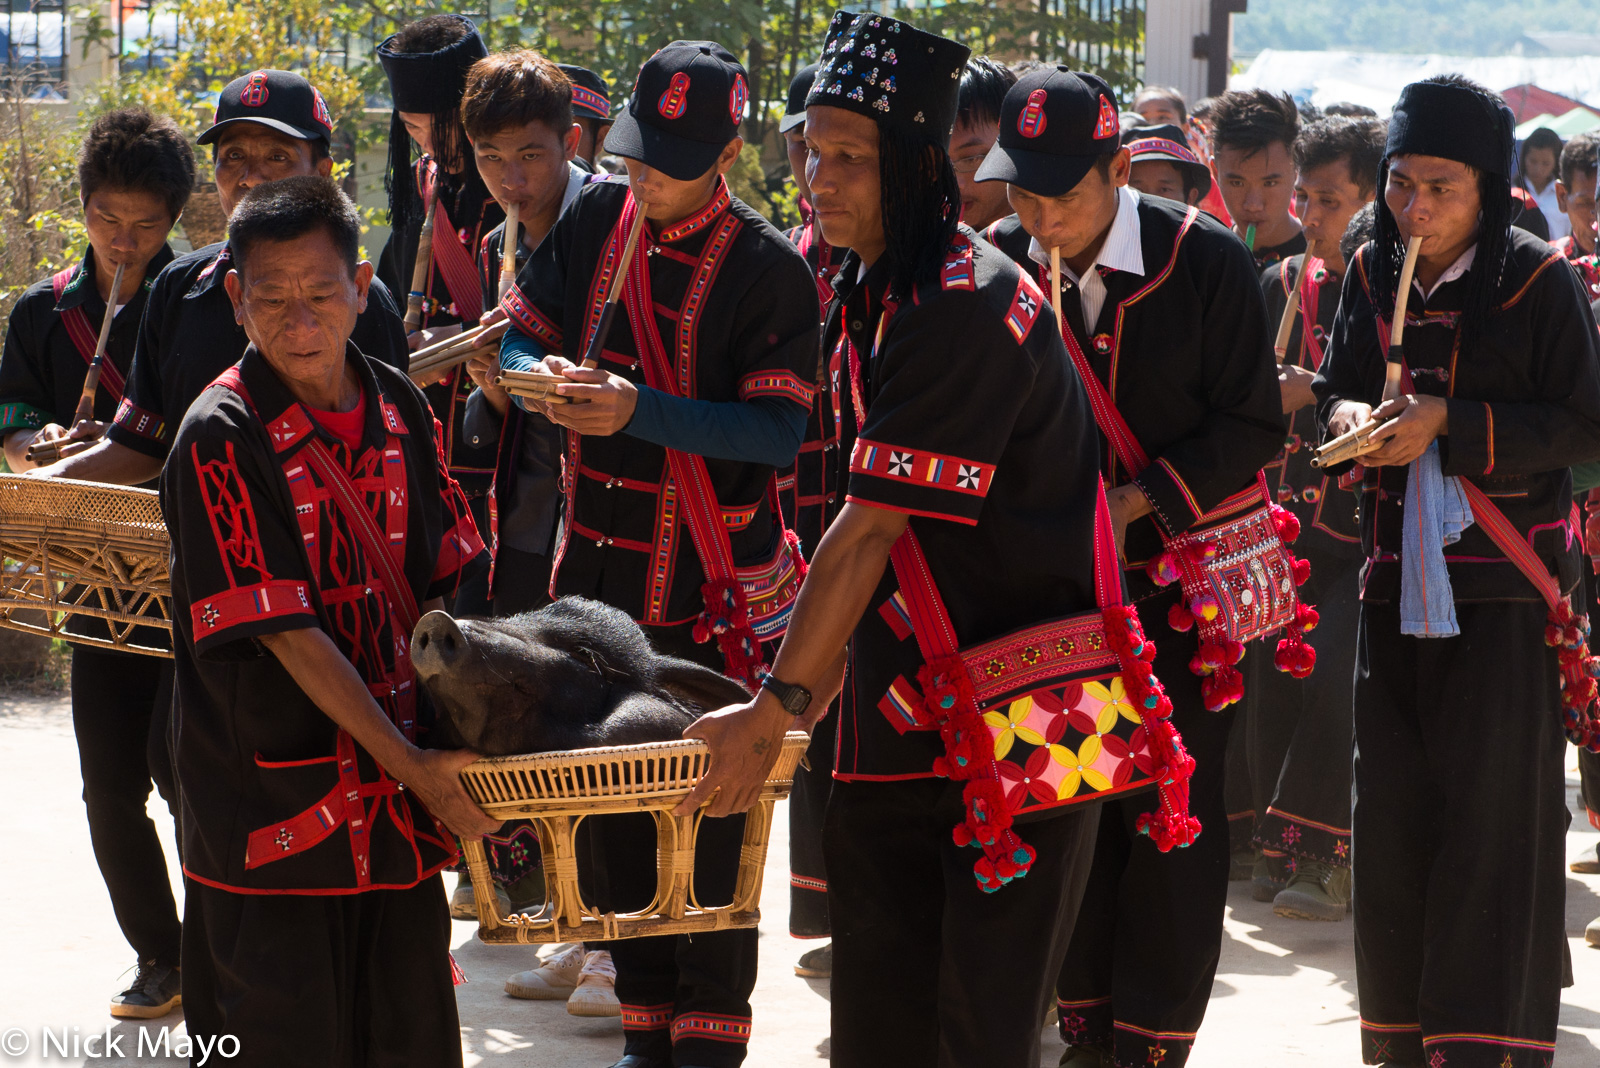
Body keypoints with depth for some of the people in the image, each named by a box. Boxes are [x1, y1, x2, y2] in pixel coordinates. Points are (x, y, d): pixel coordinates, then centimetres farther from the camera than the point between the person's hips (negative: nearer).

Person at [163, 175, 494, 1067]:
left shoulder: (398, 408, 4)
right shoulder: (223, 438, -14)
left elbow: (441, 581, 9)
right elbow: (284, 632, -17)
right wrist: (410, 763, -19)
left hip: (406, 793, 5)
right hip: (275, 815, -5)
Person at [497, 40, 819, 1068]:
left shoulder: (769, 270, -12)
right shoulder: (595, 220, 3)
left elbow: (780, 431, -18)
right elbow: (521, 336, 9)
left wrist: (641, 411, -28)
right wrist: (545, 382, -14)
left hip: (713, 593, -5)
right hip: (598, 570, 5)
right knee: (614, 803, 11)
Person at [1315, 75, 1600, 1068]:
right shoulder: (1372, 273, 6)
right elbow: (1336, 388, 15)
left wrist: (1449, 423, -18)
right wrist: (1350, 418, -8)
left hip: (1505, 581, -5)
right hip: (1398, 572, 5)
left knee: (1493, 808, -6)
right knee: (1396, 802, 7)